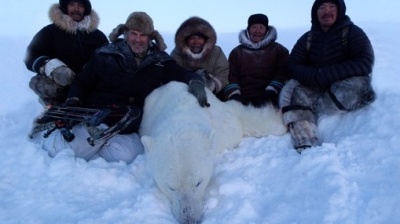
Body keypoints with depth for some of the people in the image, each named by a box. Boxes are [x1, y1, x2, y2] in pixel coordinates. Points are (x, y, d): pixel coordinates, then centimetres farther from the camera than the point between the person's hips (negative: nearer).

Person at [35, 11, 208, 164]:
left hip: (131, 129, 1)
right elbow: (82, 82, 12)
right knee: (58, 148, -21)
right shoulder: (105, 55, 6)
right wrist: (72, 102, -6)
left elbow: (183, 74, 3)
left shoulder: (161, 61, 9)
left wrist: (195, 82, -21)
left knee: (124, 155, -31)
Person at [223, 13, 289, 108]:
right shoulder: (237, 52, 19)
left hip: (269, 101, -1)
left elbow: (282, 74, 3)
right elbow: (231, 77, 8)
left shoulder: (279, 50, 17)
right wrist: (234, 95, -10)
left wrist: (271, 92, -14)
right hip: (243, 101, 1)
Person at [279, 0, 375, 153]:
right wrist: (316, 76, -24)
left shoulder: (352, 32, -2)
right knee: (291, 91, -25)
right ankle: (307, 146, -40)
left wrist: (326, 74, -27)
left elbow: (364, 63, -15)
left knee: (355, 86, -36)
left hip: (347, 86, -3)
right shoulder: (307, 38, 8)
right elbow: (293, 66, -2)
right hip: (315, 89, 3)